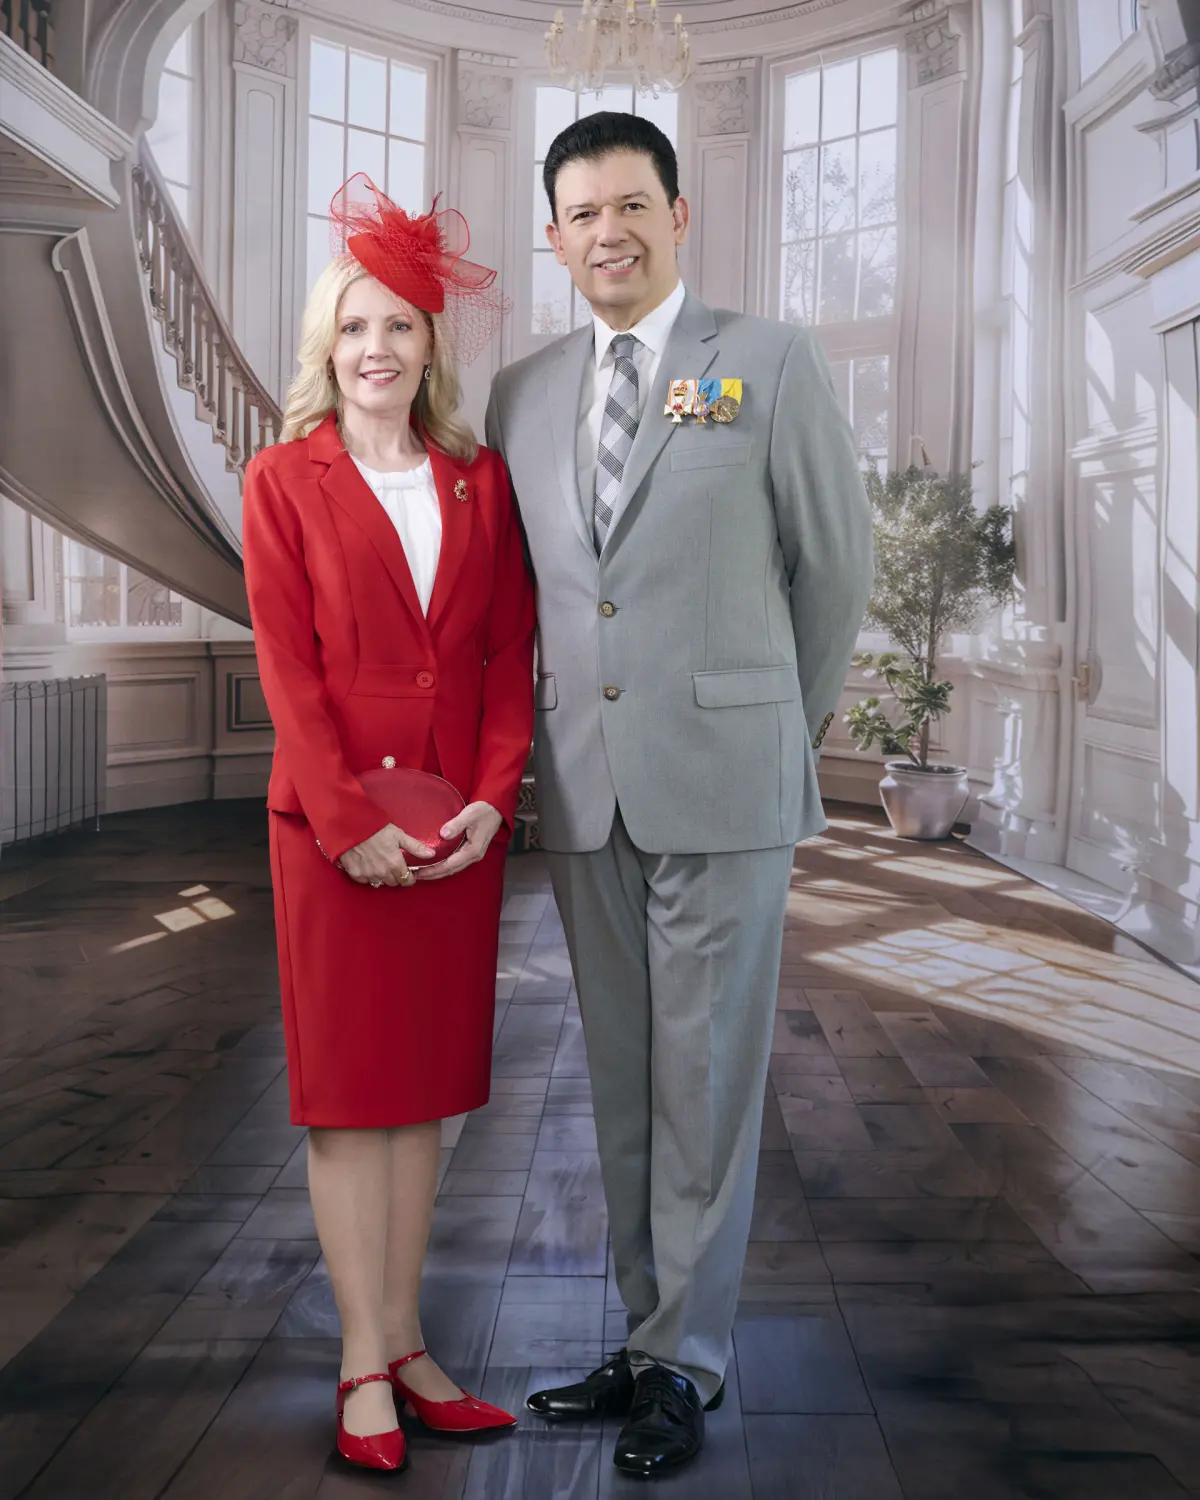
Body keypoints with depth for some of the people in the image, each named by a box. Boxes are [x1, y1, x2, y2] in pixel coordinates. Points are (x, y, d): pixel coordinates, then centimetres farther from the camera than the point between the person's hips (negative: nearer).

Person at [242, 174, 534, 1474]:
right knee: (347, 1084, 4)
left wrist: (492, 795, -8)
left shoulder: (481, 480, 9)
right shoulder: (284, 479, 1)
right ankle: (364, 1365, 15)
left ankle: (405, 1343, 23)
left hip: (459, 823, 3)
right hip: (331, 822, -3)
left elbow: (510, 653, 5)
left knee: (428, 1080, 10)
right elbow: (287, 666, -6)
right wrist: (351, 821, -13)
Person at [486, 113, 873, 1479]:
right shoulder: (522, 393, 11)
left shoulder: (771, 364, -1)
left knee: (705, 1080, 4)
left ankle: (685, 1363, 20)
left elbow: (835, 566, 4)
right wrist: (540, 756, 14)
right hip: (581, 788, 4)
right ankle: (649, 1333, 27)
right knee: (621, 1082, 12)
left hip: (723, 784, -4)